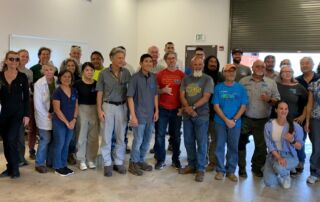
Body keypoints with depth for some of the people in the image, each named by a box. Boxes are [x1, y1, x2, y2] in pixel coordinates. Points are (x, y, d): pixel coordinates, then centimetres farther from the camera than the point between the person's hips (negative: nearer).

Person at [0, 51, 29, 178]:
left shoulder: (22, 77, -2)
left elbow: (26, 97, -1)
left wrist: (26, 115, -5)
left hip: (17, 113, -3)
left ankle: (15, 168, 1)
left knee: (12, 140, -12)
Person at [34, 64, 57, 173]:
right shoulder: (38, 84, -11)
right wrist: (47, 115, -10)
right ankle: (39, 164, 9)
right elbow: (38, 103, -11)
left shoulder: (58, 81, -3)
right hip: (44, 115, -3)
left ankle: (50, 161, 23)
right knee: (45, 140, -4)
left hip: (55, 115, 3)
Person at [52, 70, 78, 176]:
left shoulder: (74, 91, 6)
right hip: (59, 122, -5)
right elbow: (57, 110, -13)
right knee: (59, 144, 1)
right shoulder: (57, 92, -10)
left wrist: (74, 120, -4)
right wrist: (66, 122, -13)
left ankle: (64, 165, 23)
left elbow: (76, 106, 9)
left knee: (66, 145, 12)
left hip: (71, 123, 5)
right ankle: (58, 167, 13)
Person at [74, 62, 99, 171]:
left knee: (93, 136, 7)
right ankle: (82, 160, 14)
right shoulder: (78, 84, -5)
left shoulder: (97, 84, 4)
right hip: (82, 110, -3)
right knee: (82, 136, 3)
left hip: (94, 110, 3)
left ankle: (91, 159, 19)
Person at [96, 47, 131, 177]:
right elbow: (100, 93, 0)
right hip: (108, 106, -2)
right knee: (107, 136, 4)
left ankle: (119, 162, 20)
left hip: (122, 107, 2)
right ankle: (107, 164, 14)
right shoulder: (103, 73, -4)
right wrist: (99, 110, -6)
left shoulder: (126, 73, 1)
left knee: (121, 136, 8)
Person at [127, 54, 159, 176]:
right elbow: (130, 97, -12)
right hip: (139, 115, -5)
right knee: (138, 140, 1)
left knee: (147, 140, 14)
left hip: (150, 115, 5)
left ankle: (141, 161, 29)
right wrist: (133, 115, -17)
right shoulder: (135, 78, -10)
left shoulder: (153, 78, 5)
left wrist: (156, 111, 7)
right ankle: (133, 163, 17)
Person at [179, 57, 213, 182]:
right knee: (188, 141, 11)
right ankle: (191, 165, 25)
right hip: (187, 115, 4)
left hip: (201, 115, -4)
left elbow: (206, 97, -11)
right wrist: (187, 108, -14)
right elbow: (182, 95, 3)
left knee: (201, 142, -2)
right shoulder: (186, 79, 10)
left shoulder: (207, 79, -2)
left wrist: (193, 107, -18)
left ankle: (201, 169, 8)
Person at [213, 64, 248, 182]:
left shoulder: (240, 88, 2)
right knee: (220, 146, 4)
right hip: (220, 122, -1)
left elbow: (243, 106, 0)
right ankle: (220, 170, 16)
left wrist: (234, 120, -11)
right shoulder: (218, 87, 0)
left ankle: (231, 171, 19)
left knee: (233, 147, 8)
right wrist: (226, 120, -12)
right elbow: (216, 106, -4)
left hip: (235, 123, 1)